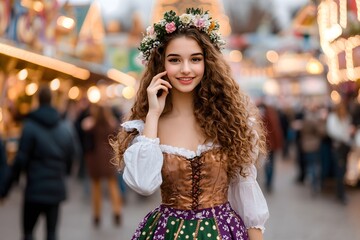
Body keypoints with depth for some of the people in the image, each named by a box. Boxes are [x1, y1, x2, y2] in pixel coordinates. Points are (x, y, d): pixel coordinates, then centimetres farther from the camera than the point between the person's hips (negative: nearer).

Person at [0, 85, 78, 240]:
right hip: (57, 189, 4)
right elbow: (71, 156, 8)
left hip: (35, 190, -4)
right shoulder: (64, 128, 5)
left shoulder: (30, 126, -10)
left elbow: (21, 160, -12)